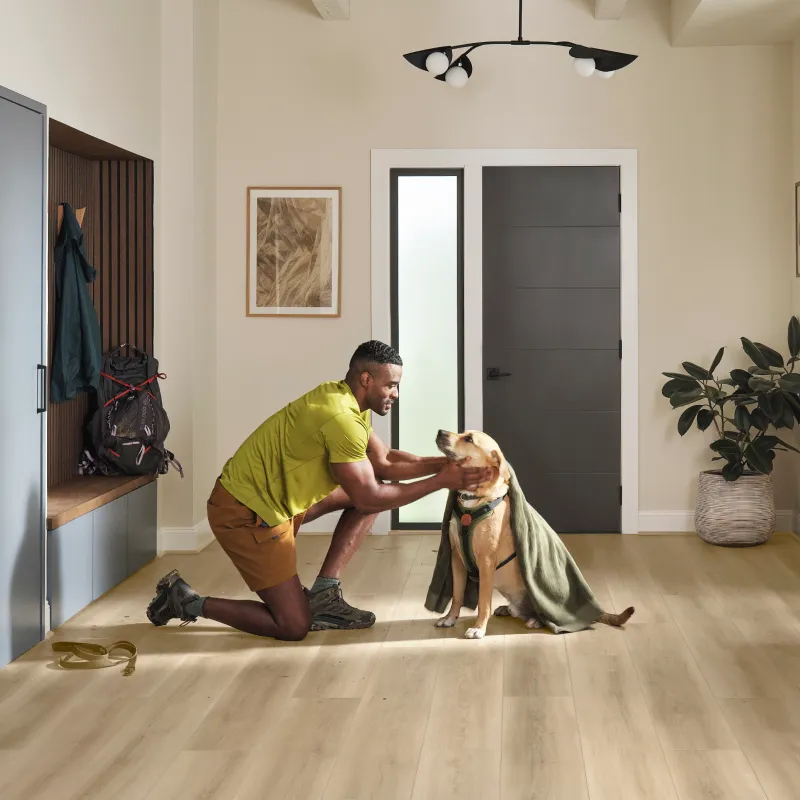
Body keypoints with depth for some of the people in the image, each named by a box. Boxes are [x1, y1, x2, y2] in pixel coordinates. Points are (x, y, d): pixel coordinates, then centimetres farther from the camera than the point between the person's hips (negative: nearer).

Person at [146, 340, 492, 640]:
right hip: (245, 513, -10)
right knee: (295, 627, -6)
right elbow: (369, 499, -21)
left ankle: (324, 593, 9)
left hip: (273, 498, 10)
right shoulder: (342, 418, -26)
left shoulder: (349, 402, 5)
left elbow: (384, 462, 9)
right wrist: (440, 482, -17)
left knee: (371, 489, 8)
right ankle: (189, 602, 7)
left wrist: (442, 463, -3)